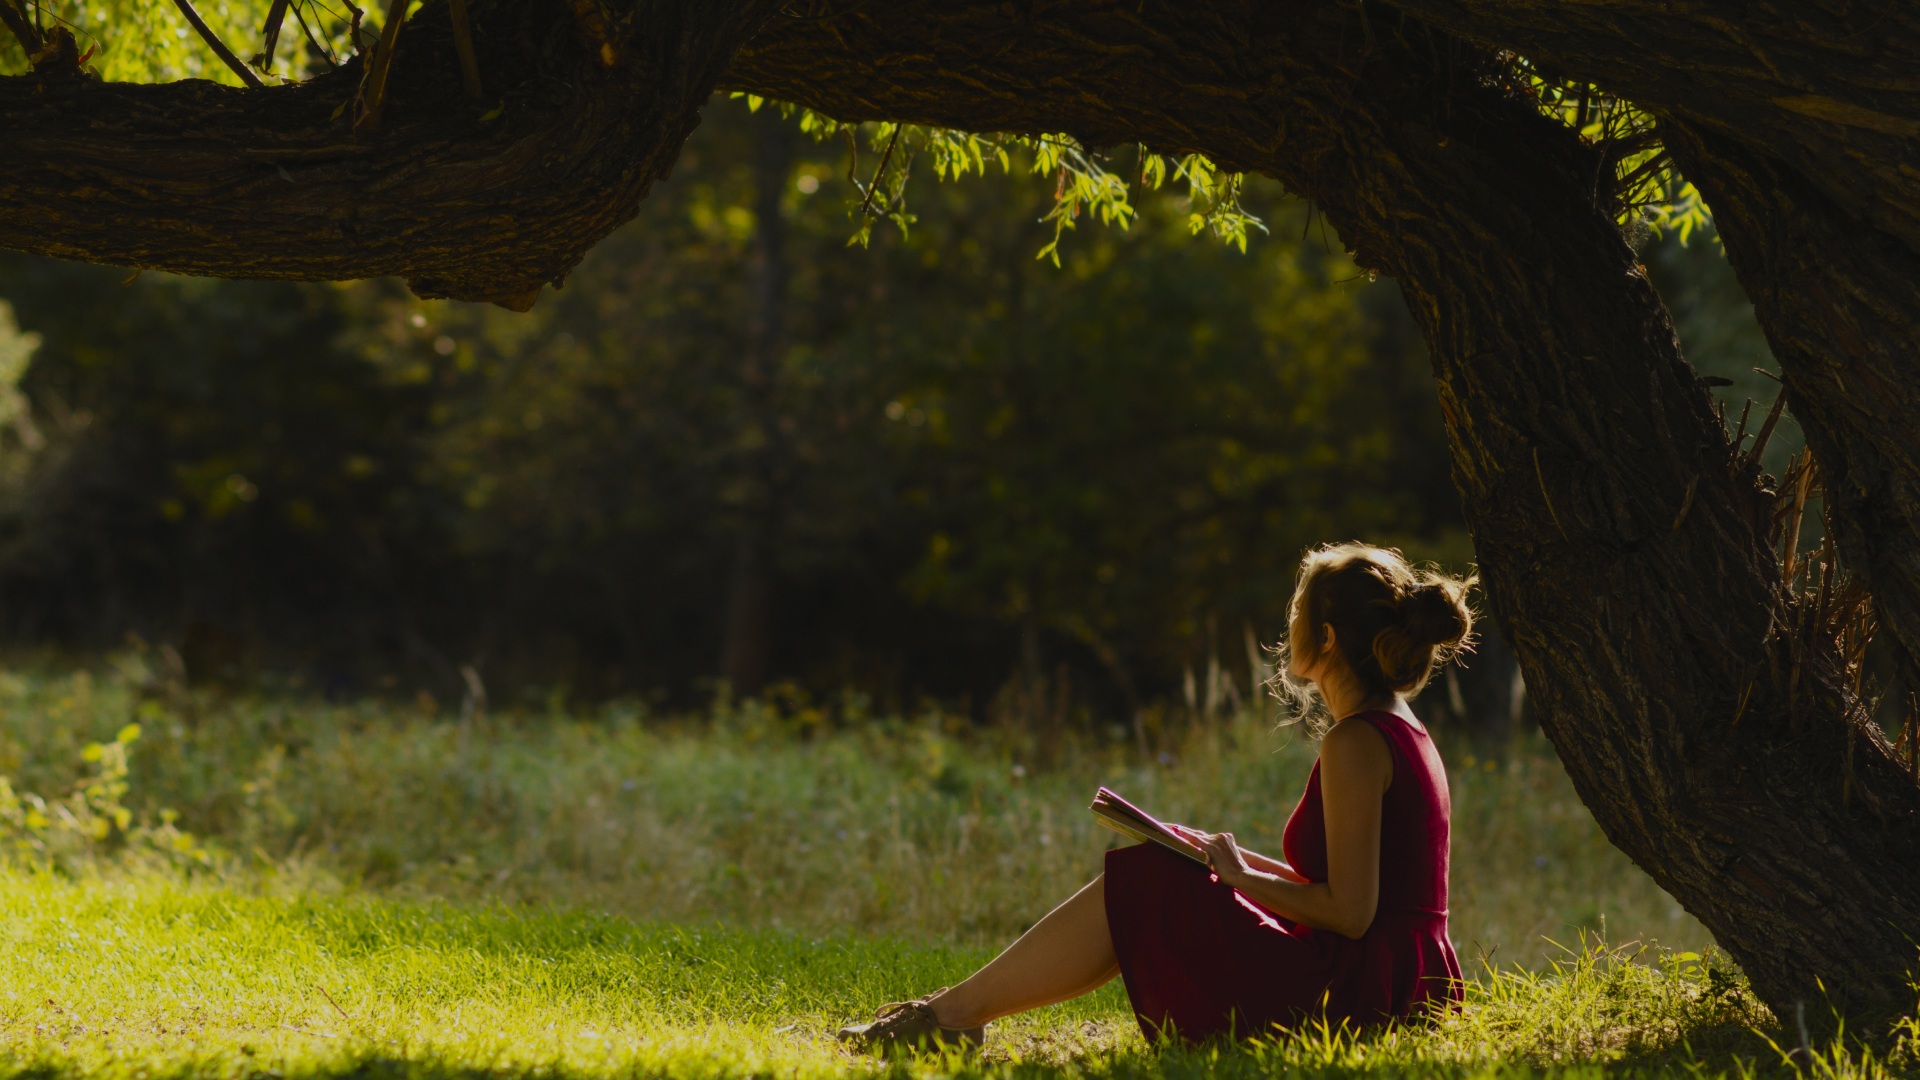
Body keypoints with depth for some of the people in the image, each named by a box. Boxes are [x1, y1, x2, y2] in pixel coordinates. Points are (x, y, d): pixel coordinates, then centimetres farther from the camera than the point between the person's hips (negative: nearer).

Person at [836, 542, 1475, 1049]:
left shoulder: (1355, 744, -16)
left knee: (1136, 889, -1)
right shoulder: (1403, 734, 14)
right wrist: (1240, 862, 14)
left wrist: (1242, 878, -7)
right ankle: (958, 1012, 19)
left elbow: (1349, 911, -21)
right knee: (1165, 874, 16)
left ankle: (949, 1015, 8)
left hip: (1354, 999, -9)